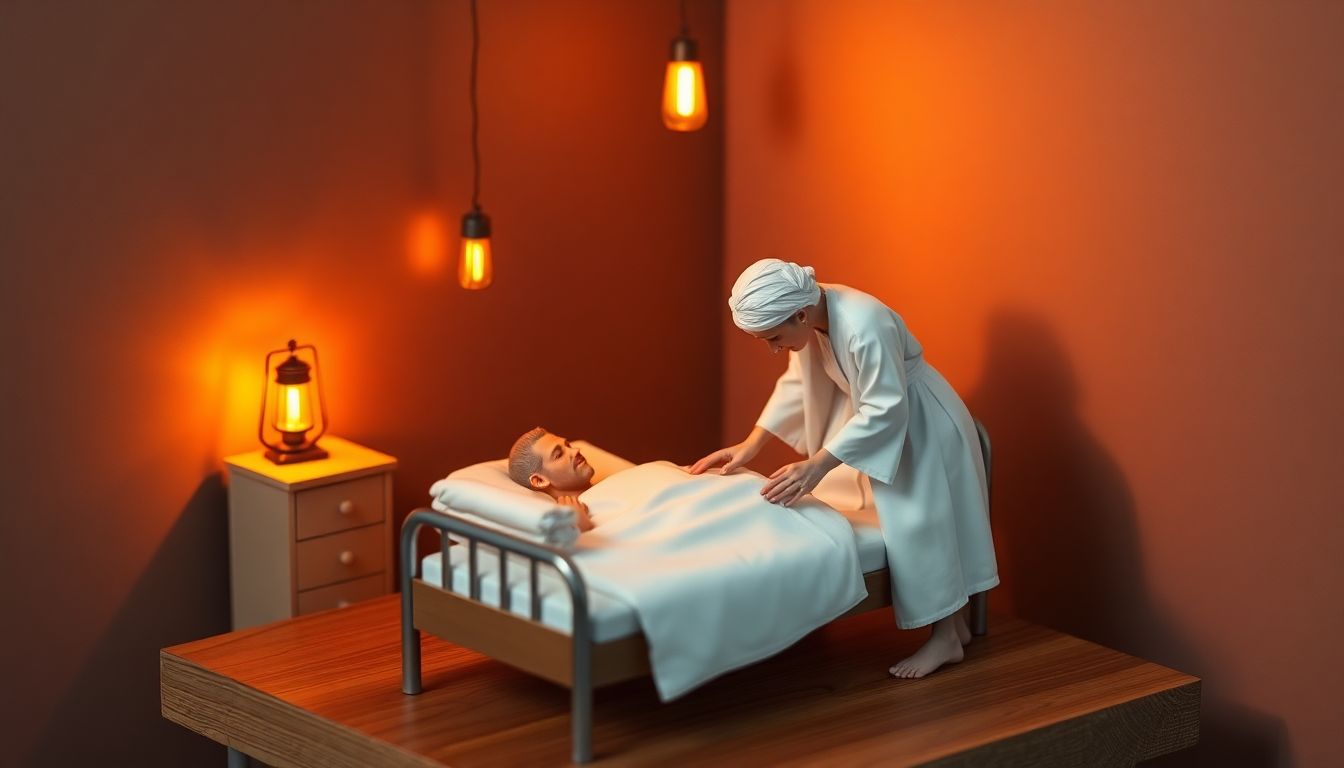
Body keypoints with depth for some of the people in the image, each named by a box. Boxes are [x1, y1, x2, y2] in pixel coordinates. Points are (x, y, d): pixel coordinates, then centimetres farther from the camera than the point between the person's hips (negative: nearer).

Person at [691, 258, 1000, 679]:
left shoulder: (864, 327, -37)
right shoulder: (810, 318, -11)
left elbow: (885, 410, -32)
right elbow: (797, 382, 3)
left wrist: (818, 465, -34)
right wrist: (750, 445, -4)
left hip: (919, 424, -9)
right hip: (884, 416, 9)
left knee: (923, 521, -8)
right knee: (905, 520, 12)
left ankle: (946, 637, 1)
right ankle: (953, 623, 21)